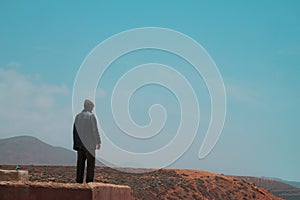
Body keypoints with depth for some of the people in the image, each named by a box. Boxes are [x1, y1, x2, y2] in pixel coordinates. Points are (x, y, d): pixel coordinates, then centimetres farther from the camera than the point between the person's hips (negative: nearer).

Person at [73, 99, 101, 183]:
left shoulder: (78, 116, 10)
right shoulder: (91, 116, -7)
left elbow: (74, 131, 12)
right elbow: (95, 130, -12)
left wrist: (75, 143, 16)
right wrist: (98, 142, -7)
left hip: (80, 144, 5)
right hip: (89, 144, -5)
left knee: (80, 162, 7)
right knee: (91, 162, 0)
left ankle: (79, 180, 4)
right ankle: (89, 180, -6)